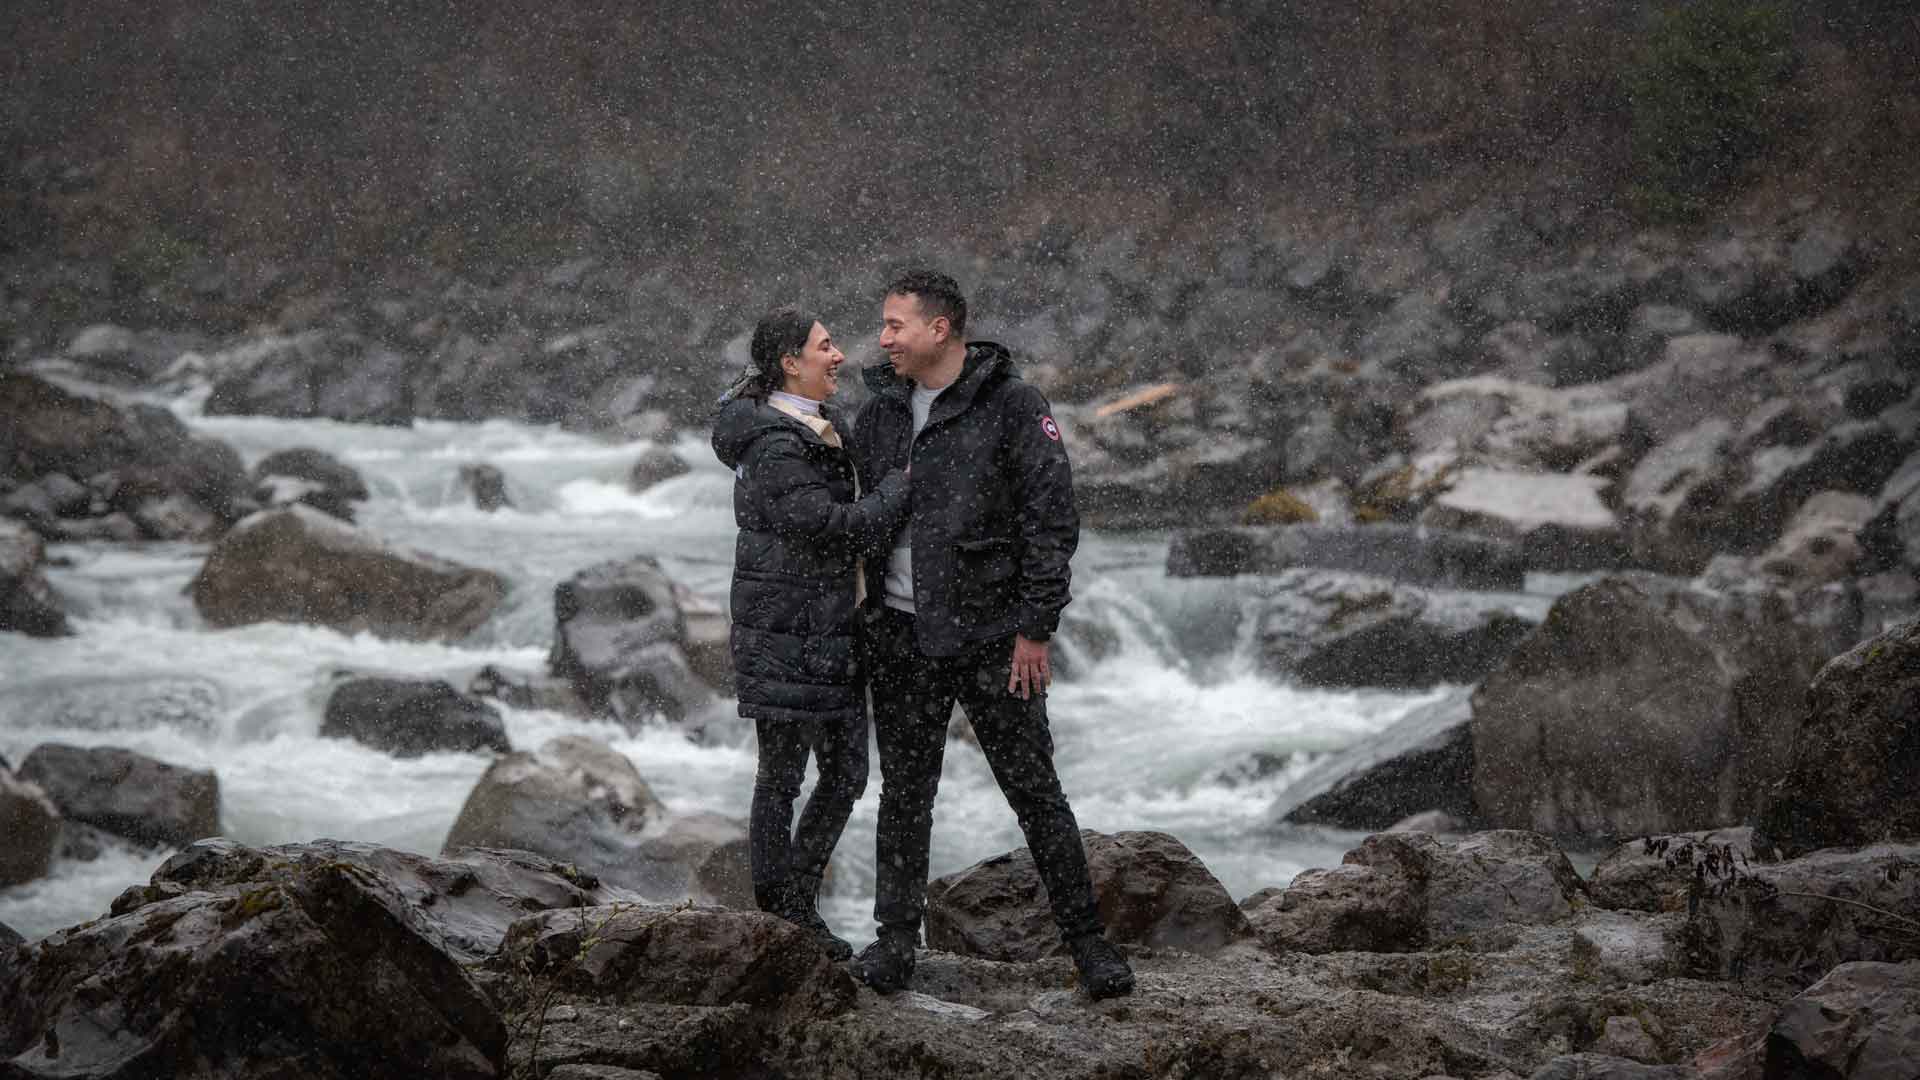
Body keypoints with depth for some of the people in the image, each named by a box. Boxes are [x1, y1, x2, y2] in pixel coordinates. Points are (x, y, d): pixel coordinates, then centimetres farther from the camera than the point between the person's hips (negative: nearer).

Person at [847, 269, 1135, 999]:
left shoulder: (1014, 408, -8)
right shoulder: (879, 414, 7)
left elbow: (1053, 520, -10)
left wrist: (1035, 629, -13)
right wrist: (861, 621, 11)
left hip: (990, 635, -4)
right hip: (903, 637, 4)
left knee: (1035, 789, -1)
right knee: (904, 791, 7)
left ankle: (1087, 940, 8)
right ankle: (895, 941, 15)